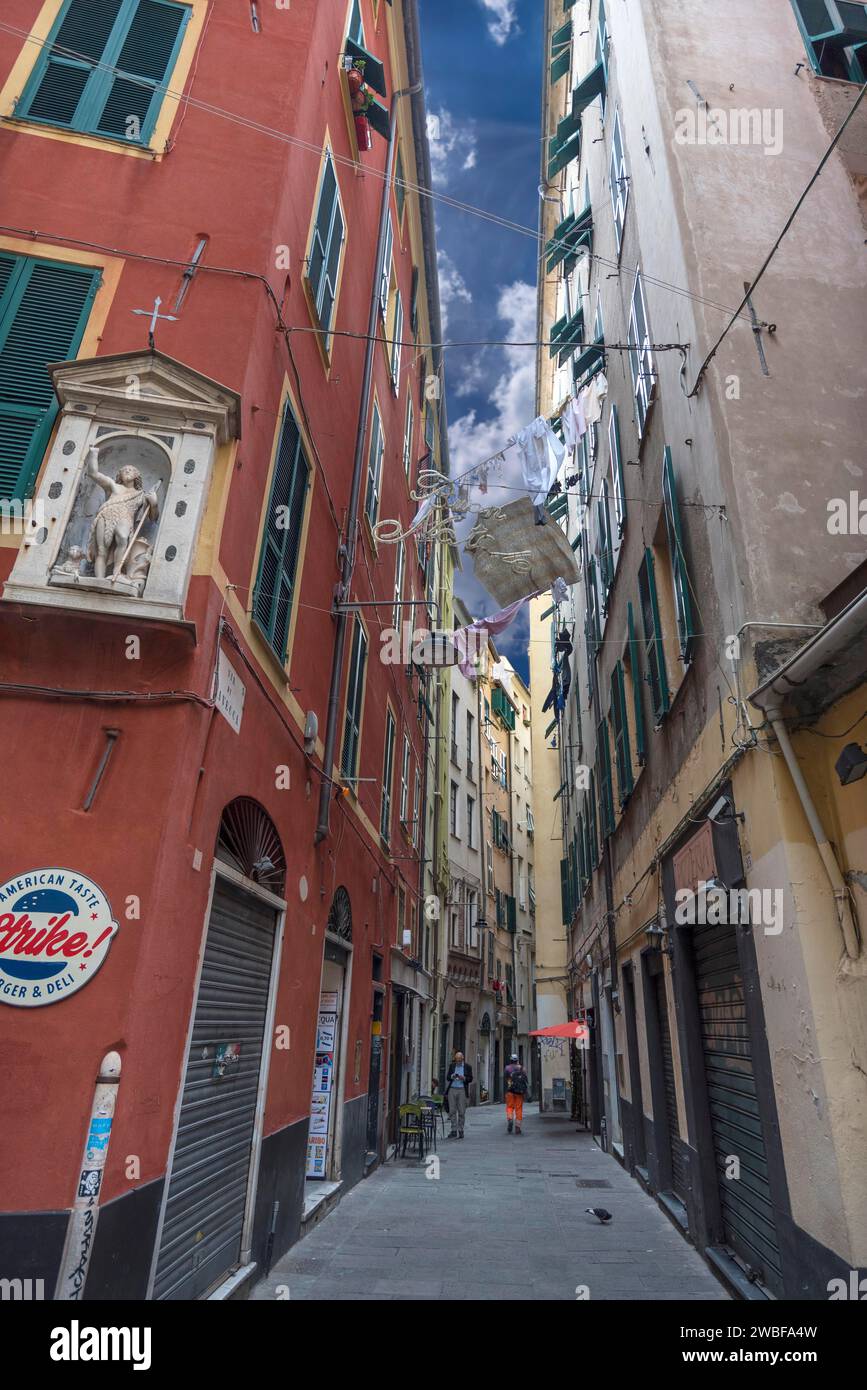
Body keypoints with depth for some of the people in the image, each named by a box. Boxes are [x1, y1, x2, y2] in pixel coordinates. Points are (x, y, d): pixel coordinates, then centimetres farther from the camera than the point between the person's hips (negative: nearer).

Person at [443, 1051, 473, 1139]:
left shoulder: (467, 1066, 3)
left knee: (461, 1112, -1)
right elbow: (447, 1077, 10)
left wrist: (463, 1078, -16)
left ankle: (460, 1131, 9)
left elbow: (470, 1079, 2)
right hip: (452, 1089, 2)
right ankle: (454, 1130, 5)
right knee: (452, 1111, 0)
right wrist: (452, 1076, -11)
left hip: (462, 1090, -2)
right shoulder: (452, 1066, 9)